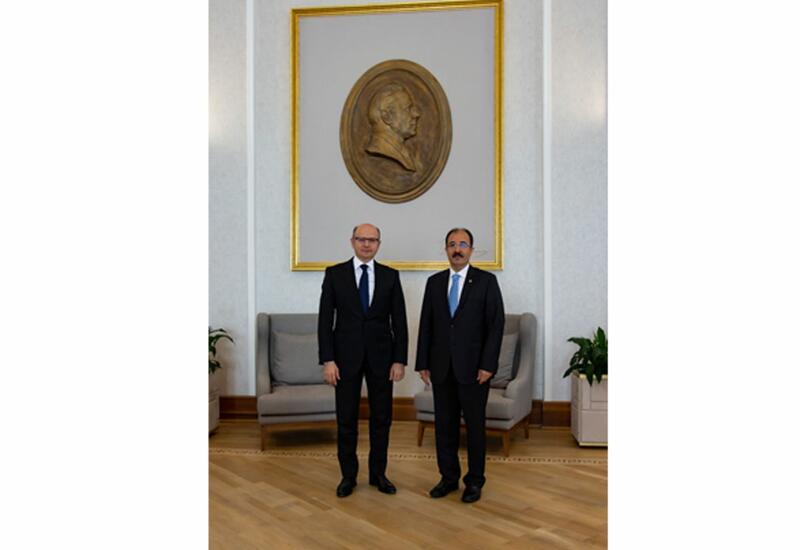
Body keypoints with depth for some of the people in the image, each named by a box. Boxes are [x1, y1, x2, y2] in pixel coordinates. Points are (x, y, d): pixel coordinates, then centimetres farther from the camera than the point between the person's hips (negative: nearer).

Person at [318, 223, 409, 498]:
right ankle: (348, 475, 22)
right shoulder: (334, 273, 0)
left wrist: (400, 359, -4)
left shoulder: (390, 275, 3)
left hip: (381, 356, 1)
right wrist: (327, 360, -9)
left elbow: (399, 320, 2)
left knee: (381, 418, 9)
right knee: (346, 419, 6)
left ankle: (378, 473, 25)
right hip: (346, 355, -1)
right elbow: (325, 320, -3)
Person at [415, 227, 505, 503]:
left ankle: (474, 481, 20)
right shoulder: (434, 282, 9)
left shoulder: (486, 280, -2)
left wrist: (488, 365, -13)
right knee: (444, 424, 9)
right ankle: (448, 477, 24)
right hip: (441, 367, 3)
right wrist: (422, 363, 4)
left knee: (475, 425, 6)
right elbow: (426, 324, 9)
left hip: (473, 367, -3)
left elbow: (496, 324, -7)